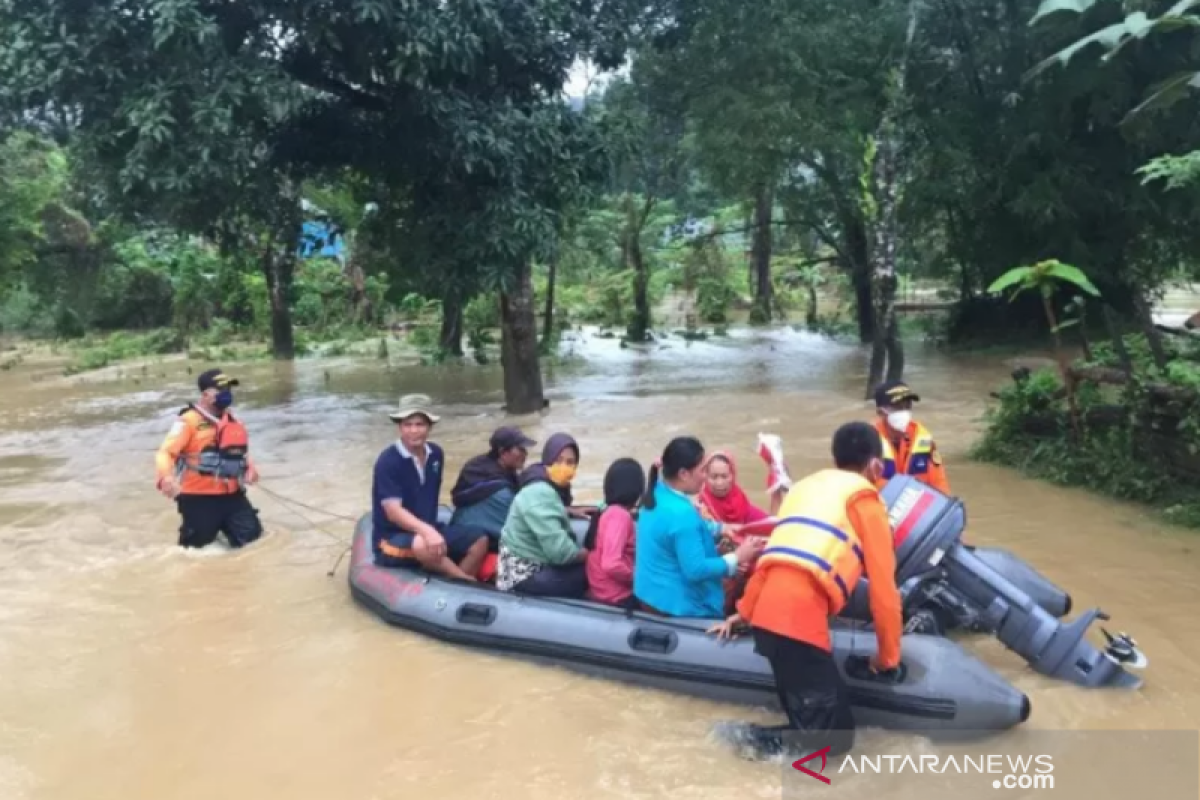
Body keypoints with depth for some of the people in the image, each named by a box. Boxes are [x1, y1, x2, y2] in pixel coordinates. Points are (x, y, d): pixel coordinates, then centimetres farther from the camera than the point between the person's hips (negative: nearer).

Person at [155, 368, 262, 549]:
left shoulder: (233, 421, 10)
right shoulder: (189, 421, -13)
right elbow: (165, 453, -20)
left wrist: (249, 468, 6)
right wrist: (165, 477, -39)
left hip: (231, 495, 6)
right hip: (198, 498, -6)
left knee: (251, 534, 5)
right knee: (199, 541, 2)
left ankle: (222, 524, 31)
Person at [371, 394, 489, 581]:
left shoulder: (436, 454, 2)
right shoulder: (388, 461, -18)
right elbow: (393, 511, -26)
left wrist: (431, 530, 9)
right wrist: (426, 531, -41)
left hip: (428, 529, 7)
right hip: (392, 537, -7)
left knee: (480, 540, -7)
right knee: (423, 546, -37)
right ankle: (468, 582, -18)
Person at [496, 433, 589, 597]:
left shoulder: (551, 488, 9)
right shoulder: (540, 493, -21)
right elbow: (560, 551, -26)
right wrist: (589, 554, -10)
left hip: (537, 567, 10)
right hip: (525, 577, -10)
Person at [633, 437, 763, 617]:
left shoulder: (658, 492, -1)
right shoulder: (681, 514, -30)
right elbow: (696, 570, -27)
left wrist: (719, 529, 8)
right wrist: (737, 558, -16)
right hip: (676, 607, -9)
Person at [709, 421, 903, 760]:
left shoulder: (806, 485, 26)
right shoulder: (865, 498, 6)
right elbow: (882, 585, 6)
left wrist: (743, 612, 37)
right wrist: (888, 656, 16)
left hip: (767, 614, 7)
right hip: (801, 618, -7)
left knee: (815, 718, 14)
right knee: (835, 737, 1)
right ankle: (753, 737, -9)